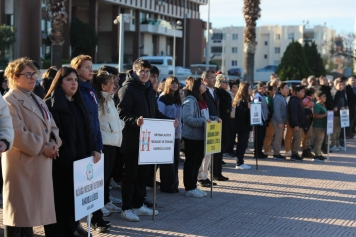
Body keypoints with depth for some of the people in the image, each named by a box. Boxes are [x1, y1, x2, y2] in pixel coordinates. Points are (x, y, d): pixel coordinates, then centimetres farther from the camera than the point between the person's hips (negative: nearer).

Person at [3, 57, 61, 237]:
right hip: (21, 164, -8)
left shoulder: (37, 100, 18)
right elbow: (17, 134, -20)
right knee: (18, 209, -2)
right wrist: (42, 148, -17)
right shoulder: (10, 101, -11)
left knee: (31, 209, 14)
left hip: (40, 164, 8)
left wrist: (53, 144, -4)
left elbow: (51, 126, 15)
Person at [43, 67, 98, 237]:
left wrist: (90, 151, 8)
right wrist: (66, 156, -19)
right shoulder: (51, 104, -9)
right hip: (61, 160, -7)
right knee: (59, 197, 0)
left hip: (79, 158, 7)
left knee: (74, 195, 13)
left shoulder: (78, 103, 15)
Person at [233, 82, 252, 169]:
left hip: (246, 126, 9)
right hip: (241, 126, -9)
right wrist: (248, 108, -32)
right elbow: (240, 113, -22)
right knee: (241, 144, -4)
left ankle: (240, 162, 18)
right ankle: (239, 163, 1)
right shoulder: (241, 101, -15)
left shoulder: (247, 100, 15)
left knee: (243, 144, 12)